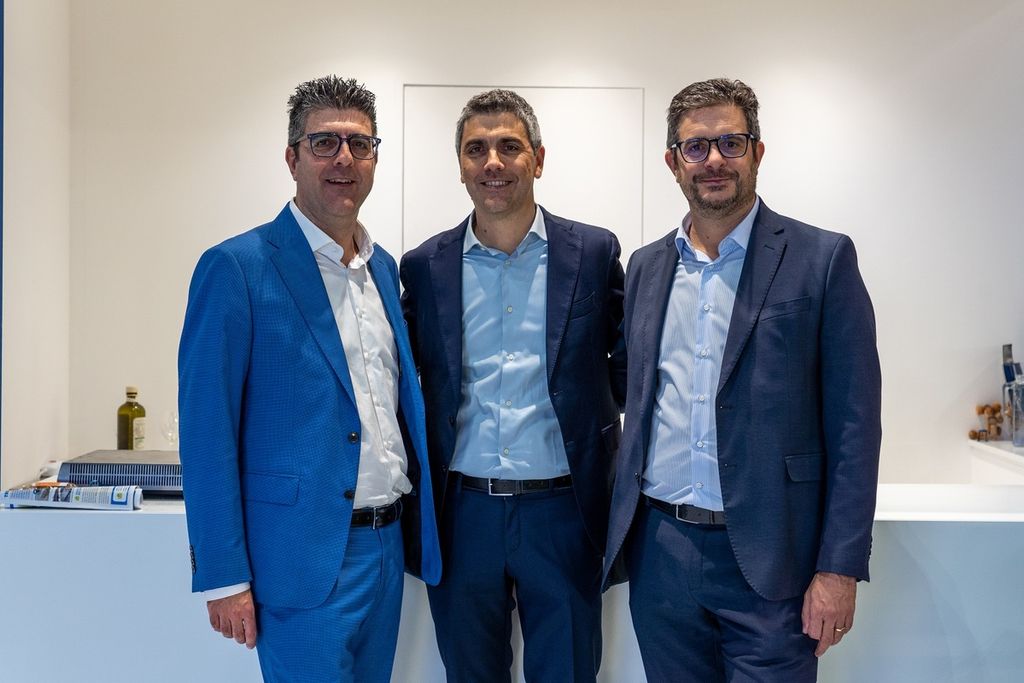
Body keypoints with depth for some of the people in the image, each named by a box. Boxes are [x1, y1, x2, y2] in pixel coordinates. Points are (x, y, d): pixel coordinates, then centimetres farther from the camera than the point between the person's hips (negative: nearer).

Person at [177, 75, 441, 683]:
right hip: (306, 557, -7)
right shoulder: (237, 267, -11)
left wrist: (416, 527, 13)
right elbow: (207, 432, -13)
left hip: (387, 543, 7)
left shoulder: (384, 267, 10)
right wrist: (224, 578, -14)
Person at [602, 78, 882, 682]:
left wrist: (840, 568, -11)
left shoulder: (822, 258, -4)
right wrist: (624, 529, 12)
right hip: (659, 552, 4)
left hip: (768, 560, -4)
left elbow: (853, 425, -7)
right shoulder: (646, 267, 9)